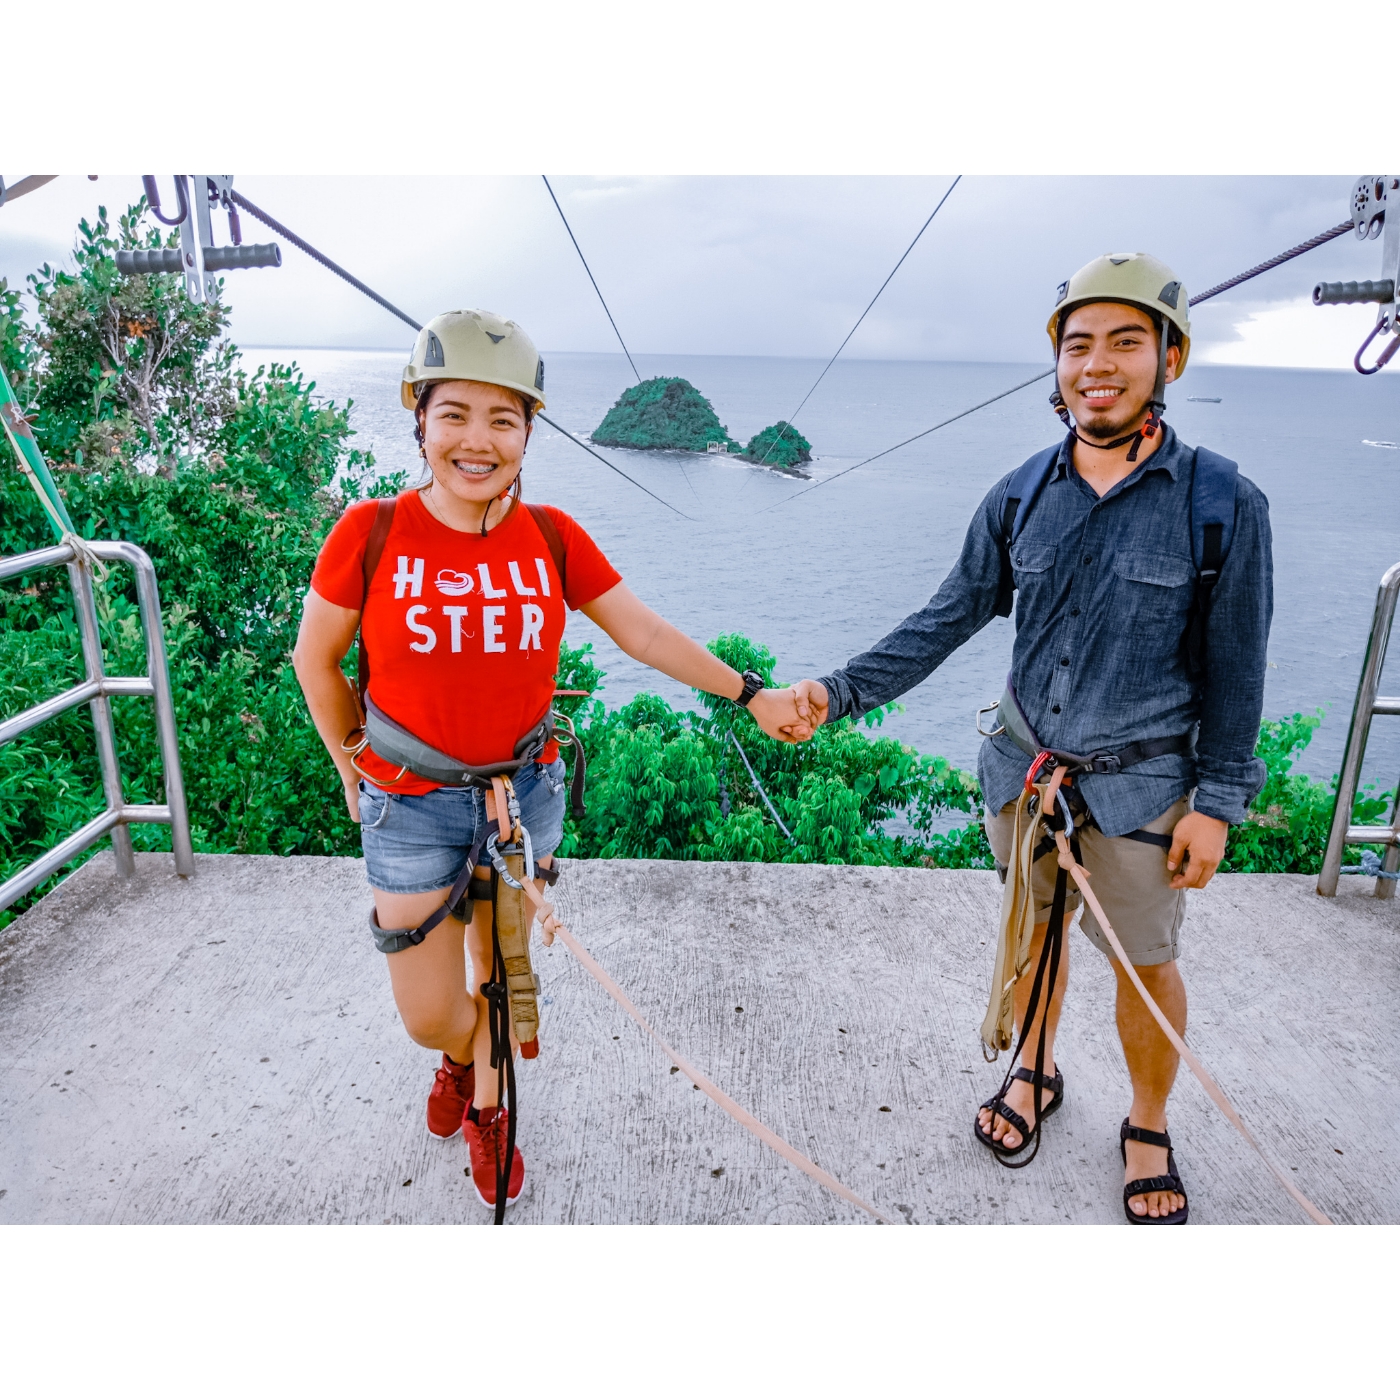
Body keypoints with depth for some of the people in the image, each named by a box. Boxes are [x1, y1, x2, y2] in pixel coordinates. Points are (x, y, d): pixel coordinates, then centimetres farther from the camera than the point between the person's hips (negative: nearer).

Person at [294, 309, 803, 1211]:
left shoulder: (553, 537, -8)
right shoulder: (370, 533, -14)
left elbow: (646, 633, -3)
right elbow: (316, 658, -2)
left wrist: (749, 694, -8)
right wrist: (354, 768, 3)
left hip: (526, 790, 2)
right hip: (411, 804, -1)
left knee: (501, 972, 19)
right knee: (429, 1016, 9)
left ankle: (488, 1112, 49)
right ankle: (460, 1059, 48)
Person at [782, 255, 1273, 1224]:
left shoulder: (1223, 503, -11)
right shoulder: (1020, 497, -4)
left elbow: (1234, 669, -6)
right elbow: (948, 619, -2)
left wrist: (1218, 801, -7)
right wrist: (843, 691, -12)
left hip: (1143, 783, -2)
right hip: (1025, 764, 3)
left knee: (1146, 961, 12)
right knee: (1033, 928, 20)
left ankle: (1149, 1128, 38)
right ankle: (1034, 1073, 46)